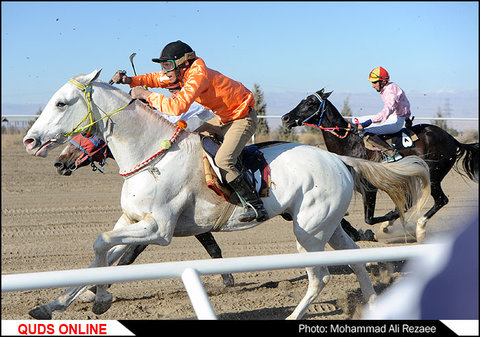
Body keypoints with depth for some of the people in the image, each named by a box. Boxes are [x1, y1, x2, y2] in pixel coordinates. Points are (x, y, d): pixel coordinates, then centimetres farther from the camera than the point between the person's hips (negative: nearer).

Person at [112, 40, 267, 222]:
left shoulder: (199, 76, -28)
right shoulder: (181, 74, 2)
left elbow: (177, 106, -39)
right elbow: (156, 79, 15)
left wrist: (146, 95, -31)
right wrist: (131, 80, -2)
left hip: (243, 118, -10)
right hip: (223, 118, 10)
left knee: (222, 161, -26)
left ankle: (256, 205, -19)